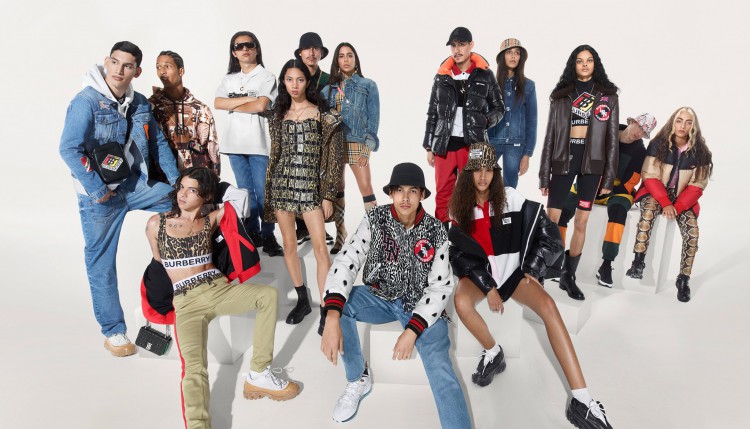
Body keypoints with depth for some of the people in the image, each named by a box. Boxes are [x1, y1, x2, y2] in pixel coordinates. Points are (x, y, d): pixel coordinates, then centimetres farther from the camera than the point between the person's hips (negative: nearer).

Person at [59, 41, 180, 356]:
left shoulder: (140, 103, 3)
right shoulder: (87, 101, -15)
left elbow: (158, 143, 10)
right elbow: (69, 149, -20)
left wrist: (177, 182, 4)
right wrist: (97, 189, -20)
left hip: (136, 184, 5)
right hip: (100, 194, -5)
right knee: (102, 263, 3)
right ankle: (113, 332, 17)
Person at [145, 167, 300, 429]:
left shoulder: (210, 220, 7)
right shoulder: (156, 224, 6)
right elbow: (158, 264, 18)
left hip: (219, 288, 2)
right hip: (187, 301, -2)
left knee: (268, 295, -25)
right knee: (195, 367, -25)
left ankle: (258, 375, -16)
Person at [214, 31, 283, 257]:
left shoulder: (267, 77, 3)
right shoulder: (229, 78, 16)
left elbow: (261, 106, -12)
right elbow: (217, 103, 1)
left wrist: (233, 105, 0)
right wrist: (247, 99, -7)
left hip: (259, 142, -4)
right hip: (235, 143, 4)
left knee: (263, 192, -5)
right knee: (245, 191, 8)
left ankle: (268, 236, 2)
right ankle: (252, 234, 16)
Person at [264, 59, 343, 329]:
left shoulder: (322, 116, 1)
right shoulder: (278, 116, 13)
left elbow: (332, 158, -1)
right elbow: (274, 155, 16)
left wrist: (328, 195, -7)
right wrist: (270, 193, 12)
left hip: (311, 185, -4)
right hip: (282, 185, 4)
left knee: (320, 247, -11)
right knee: (289, 246, 7)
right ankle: (302, 300, 22)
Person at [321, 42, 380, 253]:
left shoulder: (368, 85, 5)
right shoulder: (330, 87, 13)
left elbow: (373, 118, -1)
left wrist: (368, 147, -9)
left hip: (357, 143, -3)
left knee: (366, 189, -8)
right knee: (336, 191, 5)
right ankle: (340, 236, 13)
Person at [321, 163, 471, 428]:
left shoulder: (435, 232, -10)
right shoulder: (374, 220, -12)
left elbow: (440, 287, -10)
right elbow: (345, 262, -22)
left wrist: (412, 330, -23)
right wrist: (332, 317, -37)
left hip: (421, 305, -1)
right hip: (380, 298, 2)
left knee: (439, 367, -25)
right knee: (337, 302, -26)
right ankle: (358, 379, -3)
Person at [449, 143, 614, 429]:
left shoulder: (512, 199, -6)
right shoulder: (460, 206, -2)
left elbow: (549, 235, 0)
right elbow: (458, 252, -6)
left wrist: (532, 270, -4)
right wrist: (488, 288, -14)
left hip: (511, 270, 0)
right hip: (478, 273, 1)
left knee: (548, 305, -28)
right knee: (461, 301, -33)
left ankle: (581, 401, -29)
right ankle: (493, 354, -2)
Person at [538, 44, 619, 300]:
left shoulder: (608, 96, 9)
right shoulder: (561, 95, 8)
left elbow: (612, 138, 6)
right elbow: (550, 135, 6)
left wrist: (609, 177, 0)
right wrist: (544, 174, 2)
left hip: (592, 161, 1)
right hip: (564, 158, -1)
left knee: (581, 222, 3)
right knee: (551, 220, -5)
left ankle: (568, 276, 15)